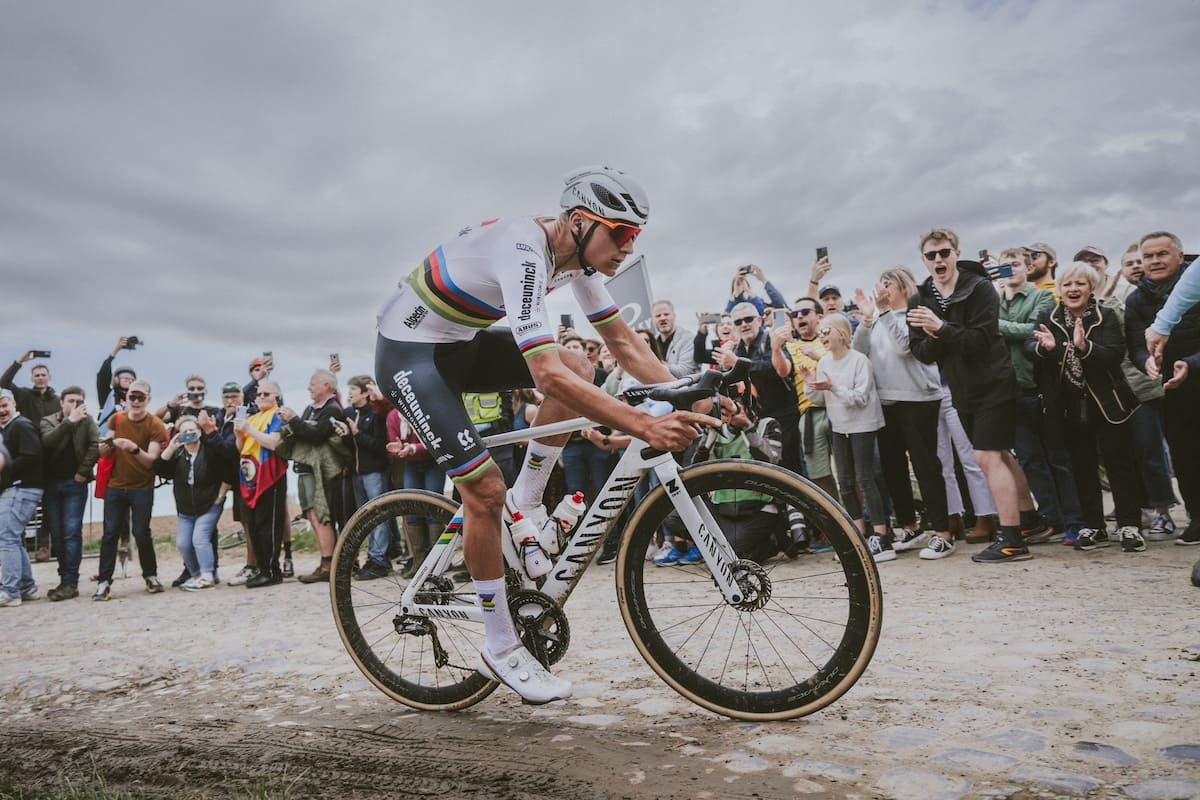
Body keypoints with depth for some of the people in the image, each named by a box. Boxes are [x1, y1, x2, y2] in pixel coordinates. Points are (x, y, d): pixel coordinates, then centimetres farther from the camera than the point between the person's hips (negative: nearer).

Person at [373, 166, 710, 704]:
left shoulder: (578, 253, -5)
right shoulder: (523, 253, -32)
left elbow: (623, 343, -2)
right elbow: (547, 377, -41)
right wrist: (645, 428, -44)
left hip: (461, 342, 8)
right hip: (410, 352, -8)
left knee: (580, 368, -9)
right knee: (485, 488, -15)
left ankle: (524, 507, 3)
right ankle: (500, 649, 3)